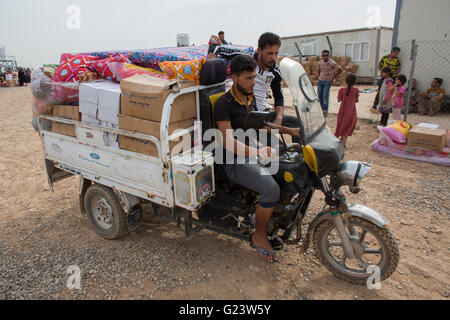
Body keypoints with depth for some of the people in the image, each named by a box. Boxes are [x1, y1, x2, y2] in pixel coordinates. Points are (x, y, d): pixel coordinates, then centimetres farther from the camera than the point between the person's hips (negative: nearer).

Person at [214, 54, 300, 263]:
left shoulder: (250, 98, 12)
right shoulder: (223, 104, -14)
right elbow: (227, 142, -24)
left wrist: (288, 130, 15)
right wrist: (256, 152, -39)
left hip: (254, 154, 8)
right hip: (236, 162, -8)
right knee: (271, 189, -28)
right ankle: (259, 237, -5)